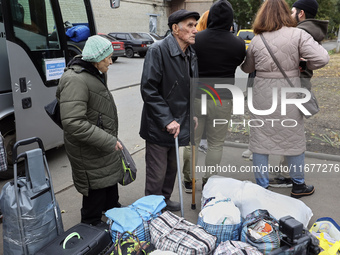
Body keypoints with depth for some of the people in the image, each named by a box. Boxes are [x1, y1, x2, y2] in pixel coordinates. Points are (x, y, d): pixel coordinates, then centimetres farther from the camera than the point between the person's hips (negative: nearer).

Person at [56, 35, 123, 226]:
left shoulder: (95, 74, 7)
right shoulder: (75, 80, -27)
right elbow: (73, 123, -33)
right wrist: (108, 141, -29)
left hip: (105, 146, 10)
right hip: (90, 152, -10)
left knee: (111, 179, 26)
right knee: (97, 189, 4)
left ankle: (113, 209, 50)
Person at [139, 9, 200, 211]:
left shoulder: (192, 54, 7)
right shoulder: (158, 51, -17)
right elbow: (148, 90, -20)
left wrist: (193, 115, 9)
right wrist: (167, 120, -21)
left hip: (177, 123, 8)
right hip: (158, 127, -7)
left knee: (172, 168, 22)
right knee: (157, 175, 4)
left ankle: (165, 200, 43)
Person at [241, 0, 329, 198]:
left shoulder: (256, 40, 0)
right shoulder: (297, 35, -8)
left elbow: (247, 68, 13)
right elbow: (322, 58, -15)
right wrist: (305, 66, 3)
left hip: (262, 96, 1)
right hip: (289, 94, -1)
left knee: (261, 140, 11)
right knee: (294, 139, 14)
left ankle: (262, 187, 19)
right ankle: (298, 185, 29)